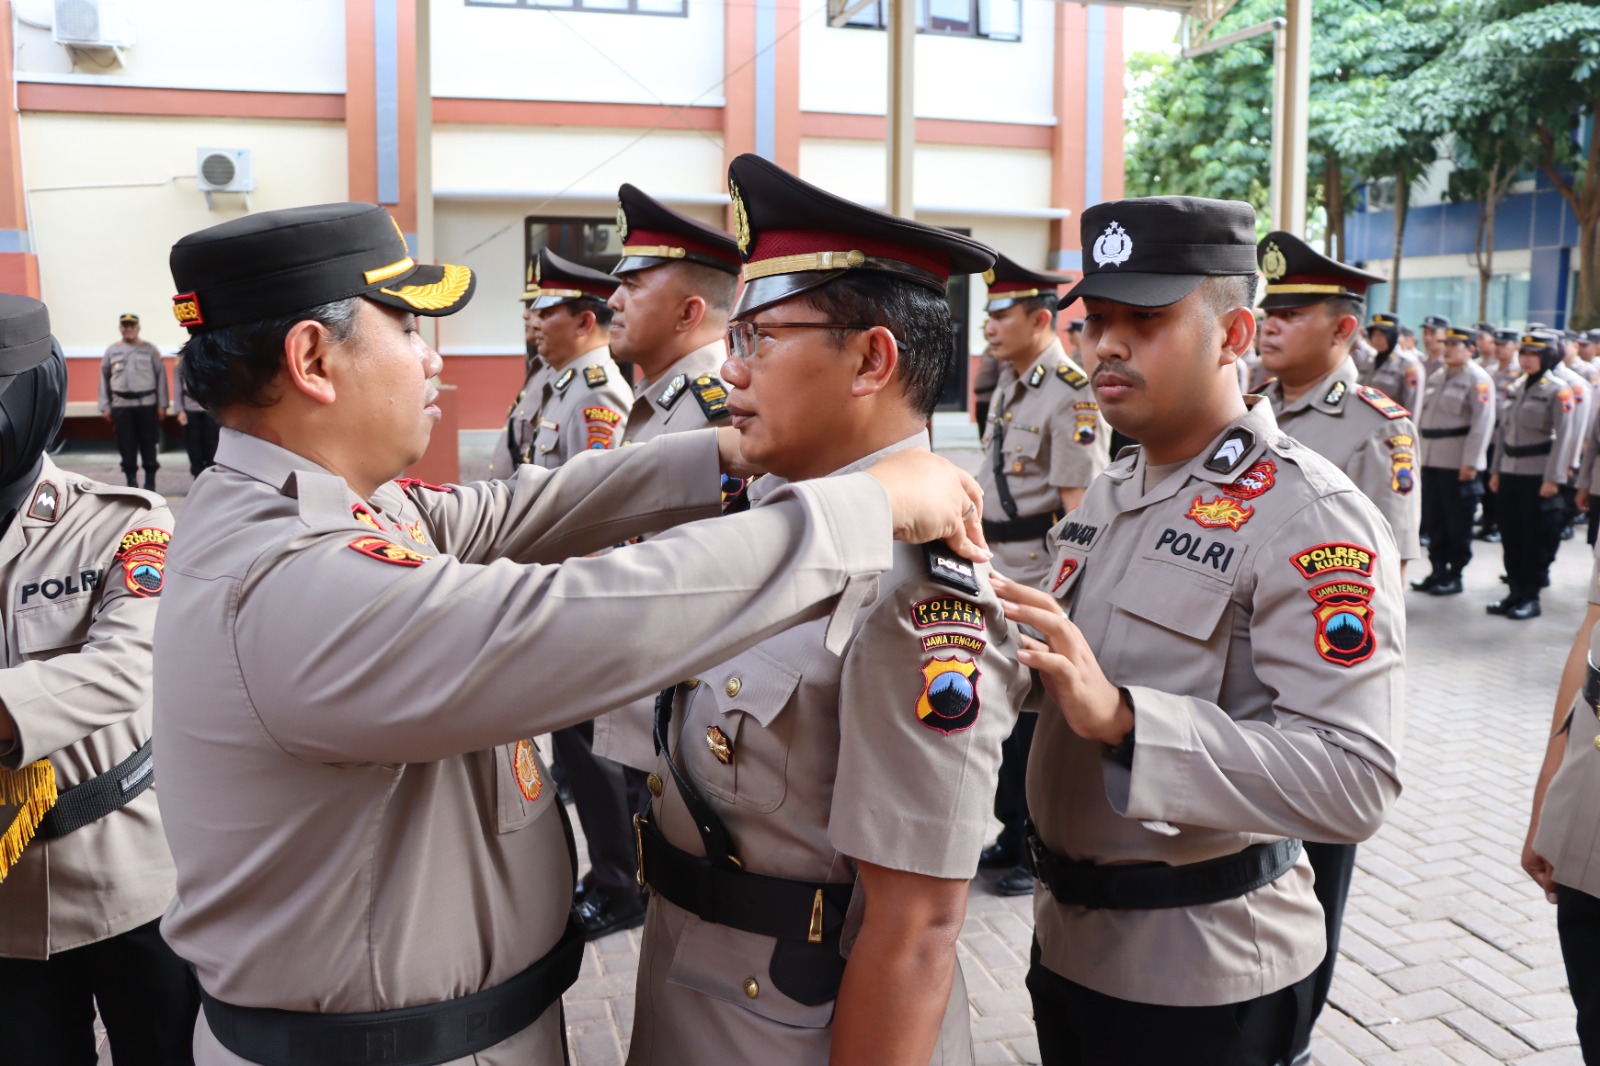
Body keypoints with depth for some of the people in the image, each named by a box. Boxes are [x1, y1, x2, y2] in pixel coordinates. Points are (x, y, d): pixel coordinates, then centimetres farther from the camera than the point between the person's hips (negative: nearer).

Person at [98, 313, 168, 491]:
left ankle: (150, 481, 12)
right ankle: (131, 481, 13)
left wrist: (162, 404, -4)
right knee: (126, 445, 4)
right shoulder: (111, 351, 9)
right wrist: (105, 407, 6)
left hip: (147, 403, -2)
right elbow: (104, 379, 10)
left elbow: (161, 376, 1)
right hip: (121, 405, 2)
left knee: (148, 443, 3)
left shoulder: (150, 350, 2)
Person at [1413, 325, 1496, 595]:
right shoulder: (1436, 377, 15)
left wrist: (1470, 462, -19)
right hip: (1432, 460, 7)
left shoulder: (1478, 379, -8)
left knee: (1458, 522, 1)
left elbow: (1483, 423, -14)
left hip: (1458, 463, -7)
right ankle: (1438, 571, 20)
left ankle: (1455, 576, 10)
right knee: (1433, 520, 10)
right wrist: (1418, 455, 14)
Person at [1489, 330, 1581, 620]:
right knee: (1511, 536, 9)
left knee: (1537, 538, 1)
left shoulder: (1558, 390, -7)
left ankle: (1531, 597, 8)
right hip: (1510, 472, 6)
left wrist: (1553, 478, -17)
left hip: (1538, 475, -6)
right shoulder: (1515, 387, 11)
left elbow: (1565, 436, -12)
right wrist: (1496, 470, 12)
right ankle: (1516, 591, 18)